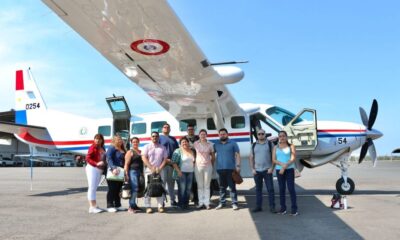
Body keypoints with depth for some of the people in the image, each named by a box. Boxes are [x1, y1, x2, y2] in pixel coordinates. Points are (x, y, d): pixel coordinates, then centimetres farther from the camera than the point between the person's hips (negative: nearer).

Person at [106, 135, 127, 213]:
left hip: (120, 172, 8)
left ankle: (117, 205, 21)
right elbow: (109, 159, -17)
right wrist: (113, 168, -29)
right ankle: (110, 206, 2)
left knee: (118, 189, 13)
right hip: (113, 172, -8)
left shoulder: (123, 150, 19)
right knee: (112, 189, -4)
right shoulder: (111, 148, -5)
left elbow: (125, 160, 22)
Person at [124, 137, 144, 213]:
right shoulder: (130, 152, 0)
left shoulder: (141, 152, 19)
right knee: (134, 188, -15)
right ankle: (131, 206, -11)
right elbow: (126, 164, -7)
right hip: (133, 171, -6)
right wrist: (126, 174, -15)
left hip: (140, 172, 6)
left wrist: (142, 173, 16)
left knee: (136, 189, 7)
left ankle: (134, 205, 17)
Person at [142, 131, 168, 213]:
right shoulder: (147, 147, 6)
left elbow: (165, 159, 6)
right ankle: (148, 206, 1)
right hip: (149, 170, -2)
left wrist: (159, 168, -7)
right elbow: (144, 158, -4)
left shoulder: (162, 148, 11)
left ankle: (160, 206, 4)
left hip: (159, 170, 2)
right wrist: (151, 168, -13)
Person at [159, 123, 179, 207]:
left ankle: (172, 200, 17)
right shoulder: (160, 138, 5)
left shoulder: (173, 139, 20)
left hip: (173, 163, 5)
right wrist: (165, 159, -15)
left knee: (171, 182, 10)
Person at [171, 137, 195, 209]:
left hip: (190, 172, 5)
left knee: (188, 188, 6)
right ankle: (181, 203, 3)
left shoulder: (192, 151, 13)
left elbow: (194, 161, 25)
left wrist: (193, 168, 9)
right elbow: (174, 162, -9)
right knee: (182, 188, -7)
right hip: (181, 173, -5)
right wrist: (178, 171, -16)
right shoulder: (178, 151, -4)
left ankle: (186, 203, 15)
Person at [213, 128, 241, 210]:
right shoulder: (216, 144, 11)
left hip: (231, 169, -3)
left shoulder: (233, 143, 3)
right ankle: (222, 202, 19)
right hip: (220, 169, 3)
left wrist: (238, 166, -9)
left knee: (232, 187, -1)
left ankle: (234, 203, 4)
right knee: (222, 187, 10)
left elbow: (237, 155, 0)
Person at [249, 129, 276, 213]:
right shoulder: (254, 145, 9)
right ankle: (258, 206, 17)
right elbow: (251, 158, 9)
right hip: (257, 171, 2)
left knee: (270, 189, -2)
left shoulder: (270, 144, 3)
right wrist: (252, 169, 0)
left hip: (267, 170, -2)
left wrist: (271, 168, -9)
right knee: (258, 189, 9)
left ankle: (272, 207, 5)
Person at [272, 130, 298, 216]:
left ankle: (294, 209, -1)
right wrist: (282, 164, -15)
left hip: (289, 169, -2)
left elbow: (293, 159, -7)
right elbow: (274, 160, 2)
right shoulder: (275, 147, 10)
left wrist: (285, 166, -17)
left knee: (291, 188, -6)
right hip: (279, 170, 3)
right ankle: (283, 208, 12)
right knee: (281, 189, 5)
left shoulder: (291, 146, 3)